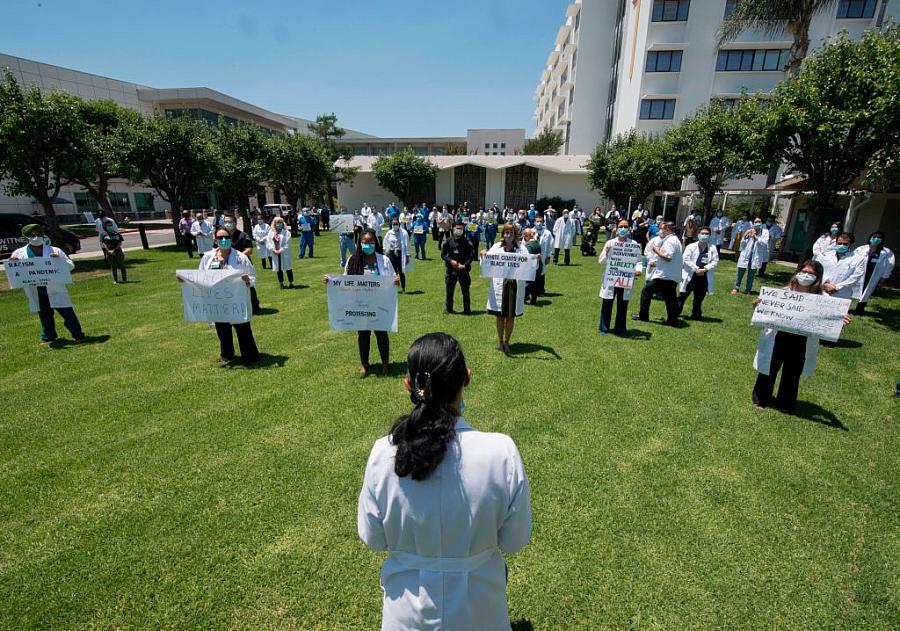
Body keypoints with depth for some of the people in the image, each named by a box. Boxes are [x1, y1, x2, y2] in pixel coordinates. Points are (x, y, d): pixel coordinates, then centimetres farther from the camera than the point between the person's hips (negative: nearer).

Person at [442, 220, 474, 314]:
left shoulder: (467, 242, -1)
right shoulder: (448, 241, 4)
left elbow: (472, 255, -3)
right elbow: (443, 254, 5)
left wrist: (465, 265, -15)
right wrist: (450, 261, -11)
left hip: (463, 269, -1)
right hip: (451, 269, 2)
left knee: (465, 291, 2)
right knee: (449, 290, 10)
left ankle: (467, 309, 15)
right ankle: (448, 308, 24)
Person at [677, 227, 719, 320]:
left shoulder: (712, 248, 5)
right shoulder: (691, 247, -2)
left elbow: (715, 261, 0)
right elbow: (686, 259, -9)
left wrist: (705, 269, -14)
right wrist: (696, 269, -15)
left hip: (704, 277, 3)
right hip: (690, 276, -3)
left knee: (699, 298, 13)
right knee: (683, 295, 0)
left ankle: (696, 314, 25)